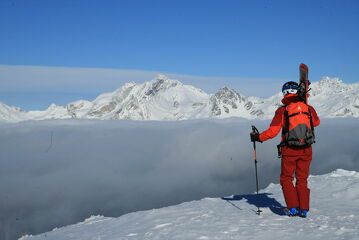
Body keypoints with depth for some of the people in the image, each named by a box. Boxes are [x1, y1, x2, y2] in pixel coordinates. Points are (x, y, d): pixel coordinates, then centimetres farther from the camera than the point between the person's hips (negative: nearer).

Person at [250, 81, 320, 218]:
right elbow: (316, 122, 22)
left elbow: (273, 131, -13)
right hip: (306, 150, 3)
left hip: (289, 151, -3)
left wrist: (258, 137, 1)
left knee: (286, 179, 12)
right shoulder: (309, 108, 2)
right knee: (302, 179, 14)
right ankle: (303, 209, 11)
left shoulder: (282, 110, -9)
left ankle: (293, 208, 4)